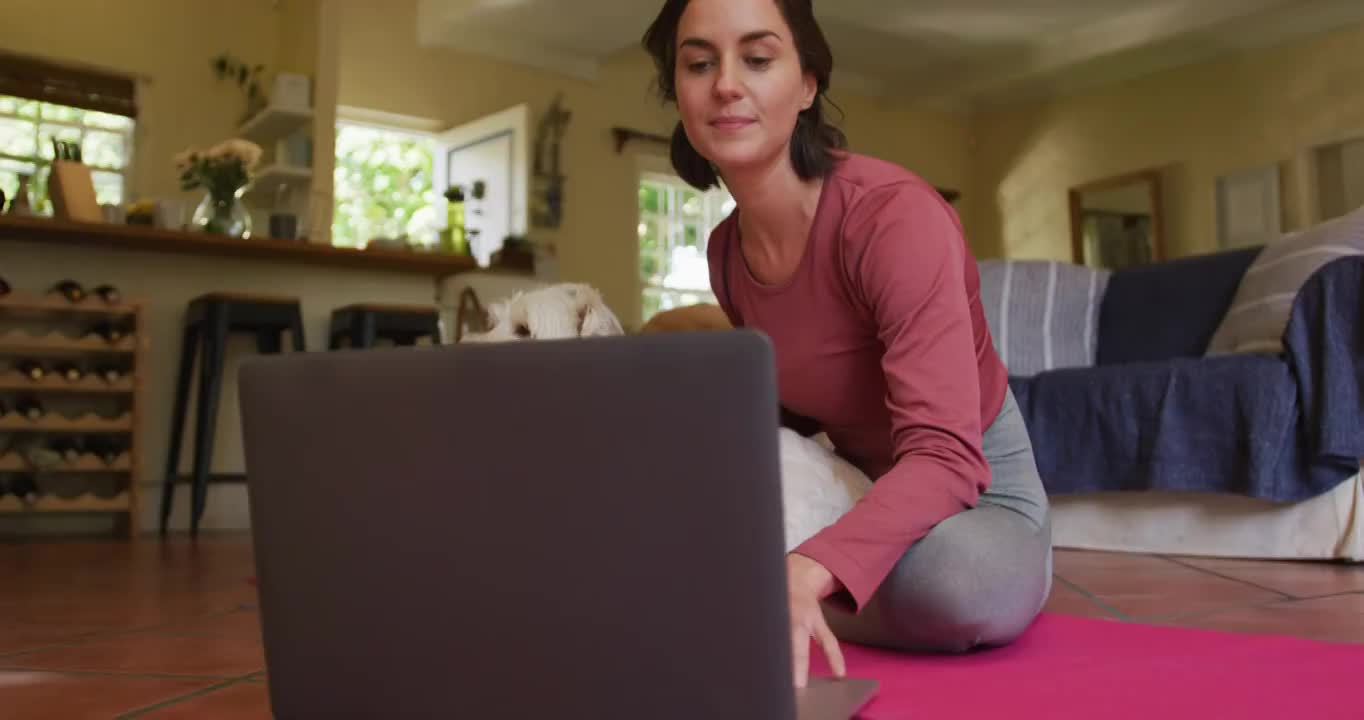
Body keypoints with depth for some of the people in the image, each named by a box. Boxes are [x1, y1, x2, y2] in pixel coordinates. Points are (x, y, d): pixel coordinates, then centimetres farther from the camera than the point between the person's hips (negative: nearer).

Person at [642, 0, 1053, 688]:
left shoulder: (895, 212, -27)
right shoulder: (726, 249, -5)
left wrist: (802, 575, -53)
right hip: (859, 487, 6)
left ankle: (793, 609, -12)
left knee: (961, 581, -40)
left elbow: (945, 455, -37)